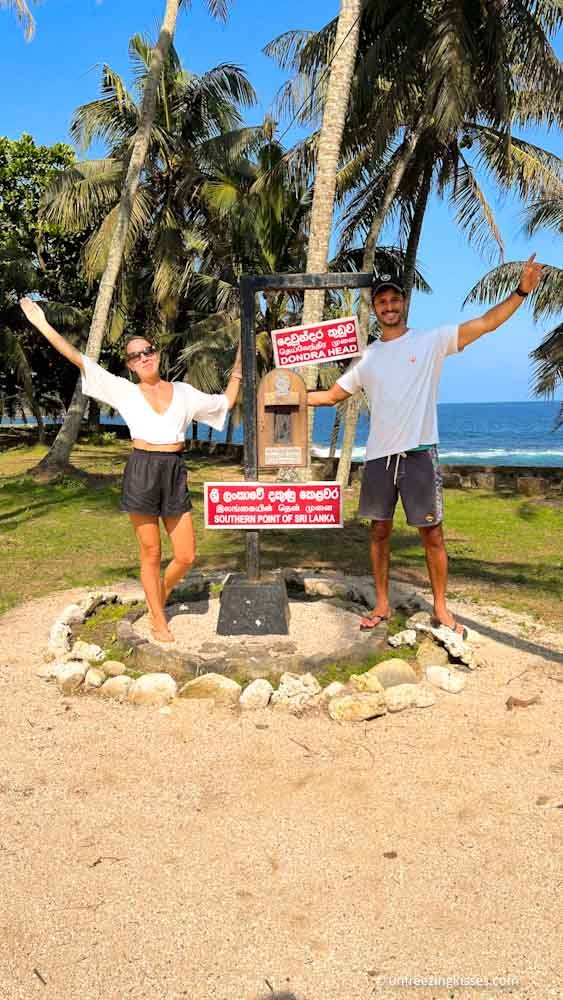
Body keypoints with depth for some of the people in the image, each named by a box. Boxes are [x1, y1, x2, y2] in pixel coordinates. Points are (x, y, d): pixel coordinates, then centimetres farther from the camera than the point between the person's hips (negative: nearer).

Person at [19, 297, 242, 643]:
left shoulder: (184, 392, 11)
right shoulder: (124, 391, 4)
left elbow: (226, 402, 23)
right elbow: (80, 360, 1)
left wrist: (239, 363, 19)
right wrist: (44, 325, -1)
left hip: (176, 474, 3)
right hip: (141, 473, -2)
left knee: (186, 557, 2)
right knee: (151, 555, 5)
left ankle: (161, 593, 34)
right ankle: (158, 620, 23)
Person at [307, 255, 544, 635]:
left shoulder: (431, 341, 1)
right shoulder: (367, 357, 13)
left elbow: (485, 323, -6)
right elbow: (332, 395, 20)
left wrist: (521, 291, -15)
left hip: (420, 454, -4)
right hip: (379, 456, 4)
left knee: (432, 535, 1)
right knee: (379, 532, 10)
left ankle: (441, 609, 15)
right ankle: (382, 605, 23)